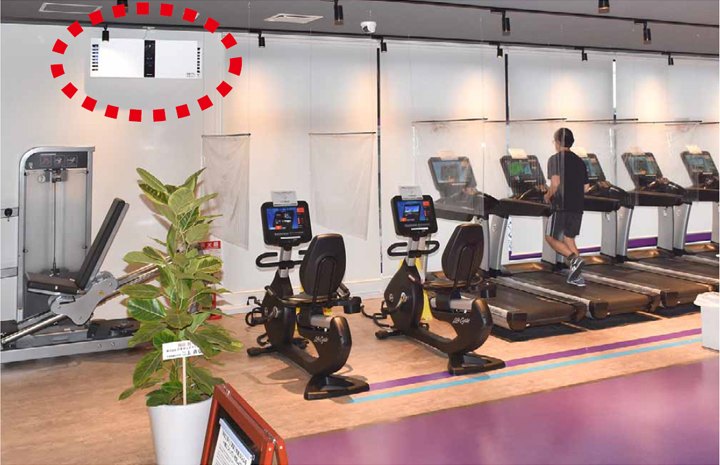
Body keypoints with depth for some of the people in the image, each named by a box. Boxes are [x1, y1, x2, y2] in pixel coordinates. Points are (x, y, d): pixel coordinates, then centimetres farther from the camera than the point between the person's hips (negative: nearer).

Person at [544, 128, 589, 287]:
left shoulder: (555, 158, -7)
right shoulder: (579, 161, 12)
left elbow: (555, 182, -20)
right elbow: (586, 187, 13)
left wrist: (548, 196, -3)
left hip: (561, 206, -6)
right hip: (577, 207, 6)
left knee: (550, 238, 6)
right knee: (569, 239, 14)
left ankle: (574, 259, -15)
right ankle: (577, 276, 8)